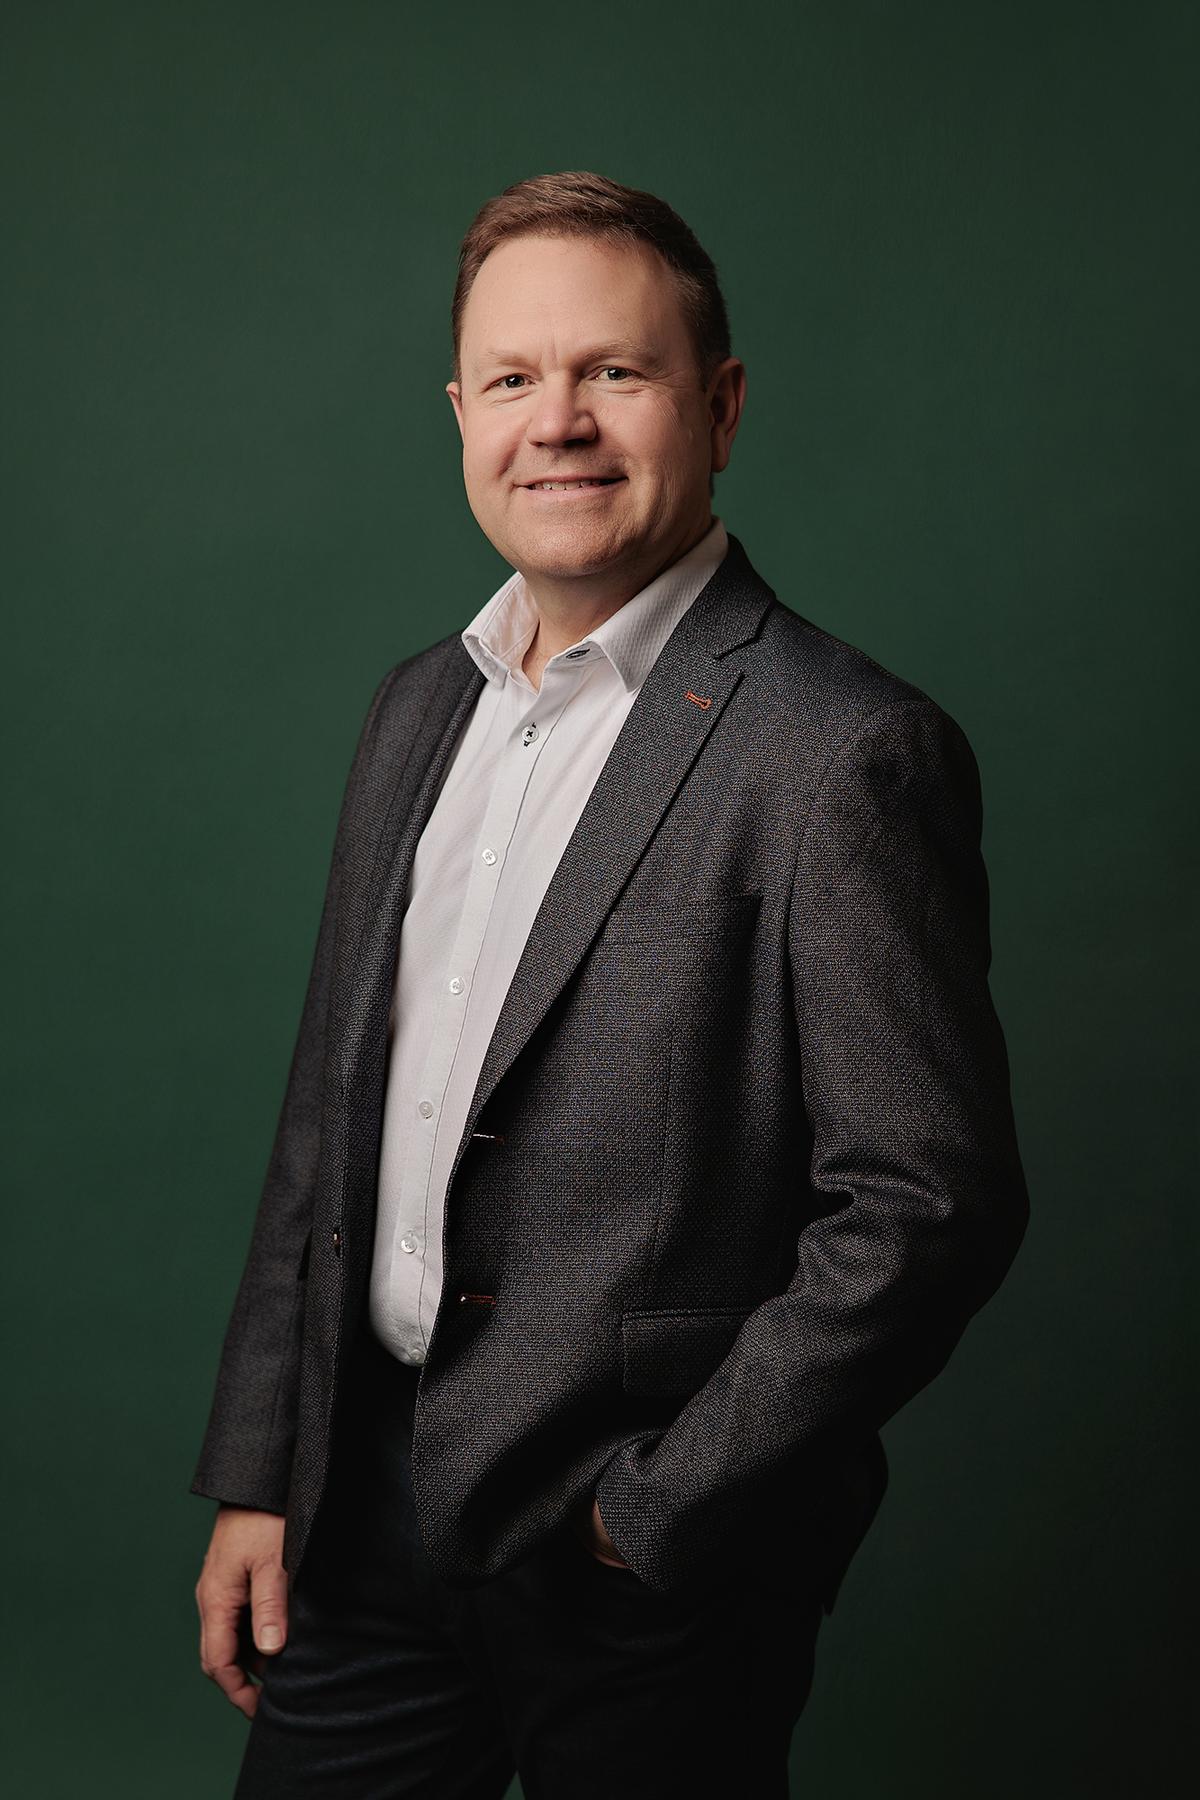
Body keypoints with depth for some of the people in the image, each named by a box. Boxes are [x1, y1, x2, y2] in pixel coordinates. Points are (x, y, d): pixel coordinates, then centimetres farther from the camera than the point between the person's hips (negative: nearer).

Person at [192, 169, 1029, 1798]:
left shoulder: (846, 753, -16)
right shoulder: (419, 707, 7)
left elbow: (931, 1207, -17)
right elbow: (331, 1111, 11)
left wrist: (653, 1513, -14)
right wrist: (256, 1476, 9)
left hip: (654, 1575, -6)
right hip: (365, 1511, 6)